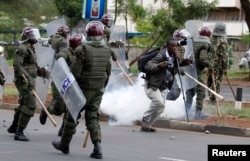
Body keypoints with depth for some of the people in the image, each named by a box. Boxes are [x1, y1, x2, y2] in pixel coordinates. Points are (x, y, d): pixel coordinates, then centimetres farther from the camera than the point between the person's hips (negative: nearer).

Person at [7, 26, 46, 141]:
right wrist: (26, 77, -31)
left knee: (24, 104, 23)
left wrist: (40, 71, 9)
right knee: (30, 106, -16)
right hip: (24, 81, -11)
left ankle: (13, 127, 40)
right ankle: (19, 132, -14)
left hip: (29, 81, 11)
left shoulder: (30, 49, 17)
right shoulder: (22, 49, -14)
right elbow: (17, 65, -24)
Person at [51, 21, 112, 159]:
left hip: (83, 88, -4)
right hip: (99, 88, 5)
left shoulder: (83, 49, -19)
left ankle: (64, 144, 26)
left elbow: (75, 71, -17)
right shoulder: (107, 50, -2)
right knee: (93, 117, 10)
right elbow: (106, 69, 5)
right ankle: (97, 146, -6)